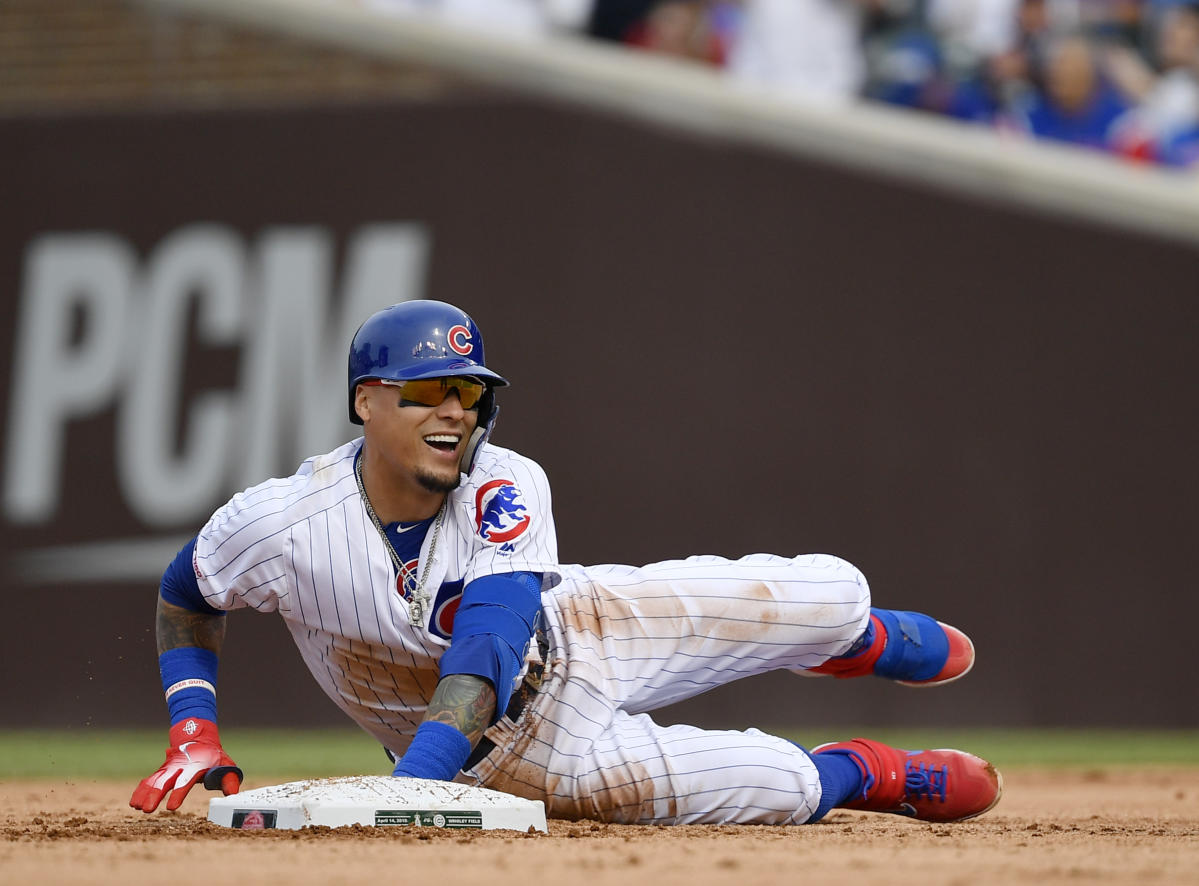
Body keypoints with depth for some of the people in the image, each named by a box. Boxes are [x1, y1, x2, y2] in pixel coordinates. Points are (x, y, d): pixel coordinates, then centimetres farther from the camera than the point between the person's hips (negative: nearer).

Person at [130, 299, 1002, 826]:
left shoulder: (506, 489, -27)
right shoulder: (281, 525, -29)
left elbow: (490, 638, -40)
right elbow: (185, 597, -8)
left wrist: (420, 772, -54)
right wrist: (195, 739, -20)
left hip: (571, 632, 2)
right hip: (526, 748, -2)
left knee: (829, 592, 5)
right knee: (787, 788, -11)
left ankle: (858, 639, 44)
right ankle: (860, 771, 26)